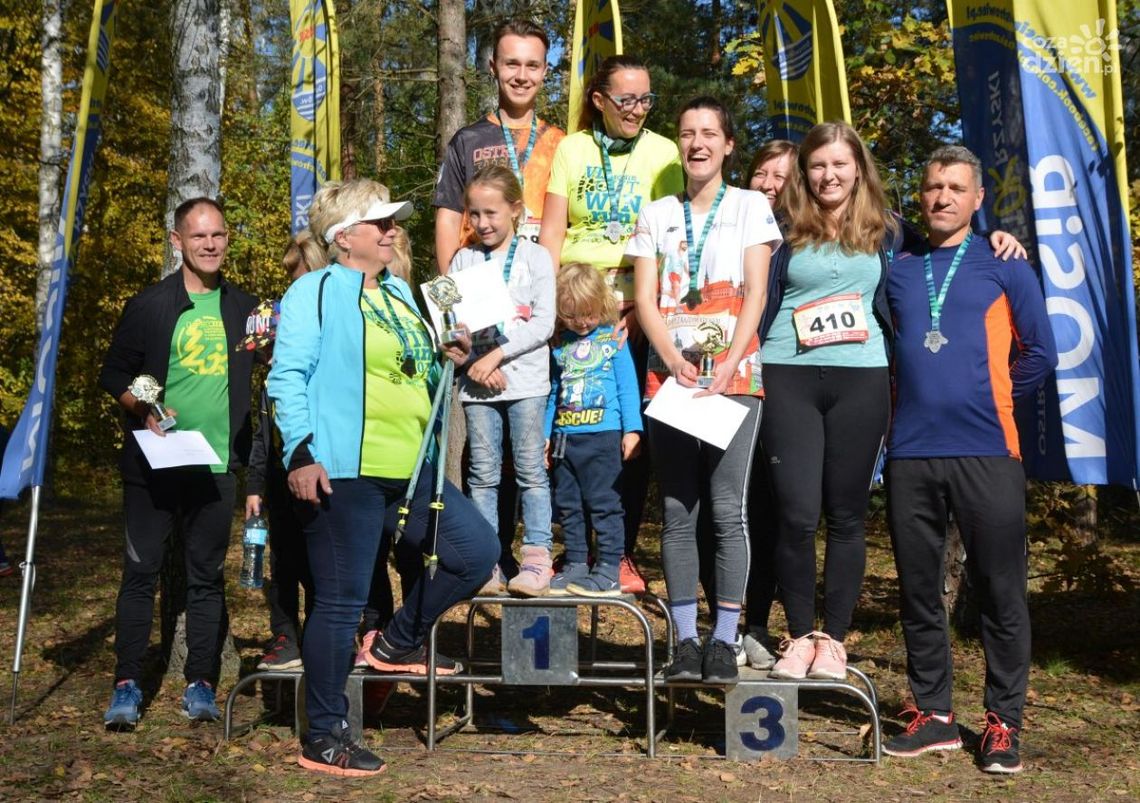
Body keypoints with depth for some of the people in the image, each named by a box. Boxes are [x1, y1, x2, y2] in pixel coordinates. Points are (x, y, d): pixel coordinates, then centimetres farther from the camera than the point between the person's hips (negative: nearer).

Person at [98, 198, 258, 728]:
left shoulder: (244, 309, 10)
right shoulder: (148, 306, 2)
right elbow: (113, 374, 5)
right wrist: (142, 409, -12)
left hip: (217, 465, 2)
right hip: (153, 463, -2)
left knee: (207, 576, 6)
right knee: (141, 570, 0)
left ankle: (201, 684, 13)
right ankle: (127, 685, 8)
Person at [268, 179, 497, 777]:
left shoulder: (399, 293, 20)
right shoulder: (315, 292, -5)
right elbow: (288, 376, -13)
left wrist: (446, 361, 8)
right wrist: (301, 451, -22)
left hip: (409, 472, 8)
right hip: (345, 474, -8)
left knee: (476, 552, 7)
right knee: (341, 603, -2)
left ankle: (398, 643, 25)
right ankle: (323, 737, 11)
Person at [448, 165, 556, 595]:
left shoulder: (535, 257, 1)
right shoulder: (463, 260, 8)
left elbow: (544, 324, -6)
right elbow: (452, 322, 4)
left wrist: (497, 355, -13)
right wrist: (479, 363, -11)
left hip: (526, 379, -2)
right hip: (477, 381, 2)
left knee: (531, 470, -1)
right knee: (483, 474, 5)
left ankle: (537, 558, 3)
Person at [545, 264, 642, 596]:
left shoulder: (613, 338, 1)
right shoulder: (560, 345, 11)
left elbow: (628, 386, 0)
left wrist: (632, 429, -6)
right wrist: (545, 435, 15)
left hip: (602, 435, -5)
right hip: (564, 437, 5)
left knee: (603, 503, -4)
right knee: (568, 504, 9)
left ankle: (609, 571, 1)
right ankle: (575, 566, 18)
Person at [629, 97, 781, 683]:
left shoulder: (750, 206, 10)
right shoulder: (657, 215, 16)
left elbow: (755, 293, 1)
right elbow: (645, 299, 8)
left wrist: (729, 366, -12)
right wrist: (672, 360, -10)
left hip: (734, 376, -2)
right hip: (669, 376, 2)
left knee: (728, 508, -8)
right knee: (677, 511, 1)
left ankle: (724, 641, -2)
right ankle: (685, 640, 7)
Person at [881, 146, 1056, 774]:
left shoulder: (1005, 267, 5)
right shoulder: (895, 269, 12)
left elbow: (1039, 353, 6)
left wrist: (989, 398, 6)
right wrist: (913, 395, 8)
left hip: (986, 451, -2)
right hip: (910, 453, 3)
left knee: (1000, 591, 2)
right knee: (918, 591, 8)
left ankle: (1004, 722, 12)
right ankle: (933, 713, 20)